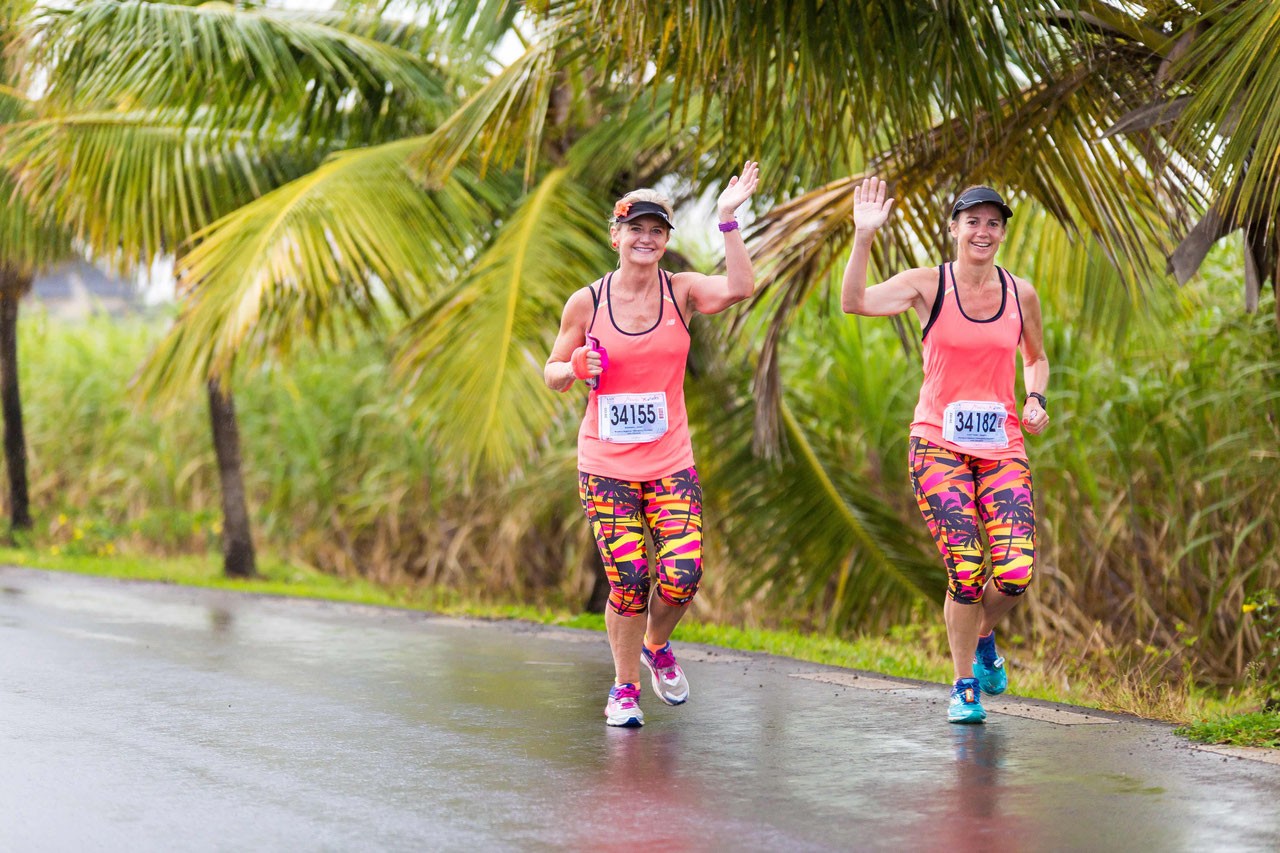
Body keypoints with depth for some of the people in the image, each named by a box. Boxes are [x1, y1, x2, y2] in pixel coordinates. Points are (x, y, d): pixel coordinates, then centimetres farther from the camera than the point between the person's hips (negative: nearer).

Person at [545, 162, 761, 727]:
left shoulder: (681, 291, 1)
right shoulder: (587, 303, 1)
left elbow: (740, 288, -19)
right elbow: (553, 374, 11)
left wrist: (728, 219, -23)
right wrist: (576, 368, -12)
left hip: (671, 463, 1)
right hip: (605, 465, 0)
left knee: (681, 577, -12)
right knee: (628, 583, -6)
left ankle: (657, 645, 22)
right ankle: (624, 688, 17)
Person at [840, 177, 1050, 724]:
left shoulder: (1021, 294, 7)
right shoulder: (928, 285, -3)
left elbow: (1037, 358, 23)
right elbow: (854, 302, -18)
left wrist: (1036, 400, 4)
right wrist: (864, 237, -27)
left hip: (1002, 447, 3)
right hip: (938, 444, -3)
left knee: (1017, 571, -12)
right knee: (966, 571, -11)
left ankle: (983, 637, 24)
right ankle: (965, 687, 12)